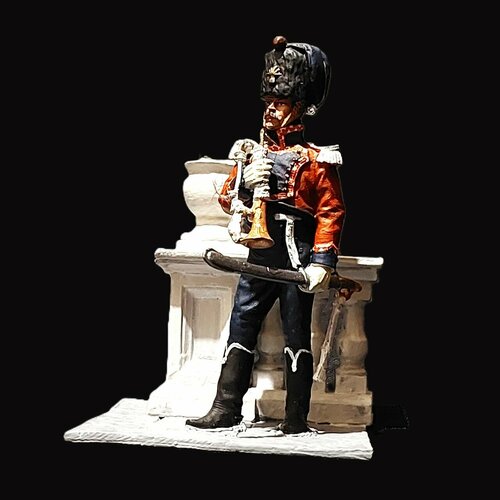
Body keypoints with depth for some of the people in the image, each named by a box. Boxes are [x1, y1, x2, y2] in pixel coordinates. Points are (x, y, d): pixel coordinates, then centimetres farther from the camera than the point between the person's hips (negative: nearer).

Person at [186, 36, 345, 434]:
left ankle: (297, 418, 10)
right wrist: (246, 184, -9)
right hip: (260, 255, 5)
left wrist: (322, 262, -16)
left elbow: (332, 211, -7)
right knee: (241, 327, 4)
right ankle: (227, 409, 12)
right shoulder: (251, 151, 13)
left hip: (297, 258, -5)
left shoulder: (316, 158, -2)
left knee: (297, 336, 2)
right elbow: (226, 199, 13)